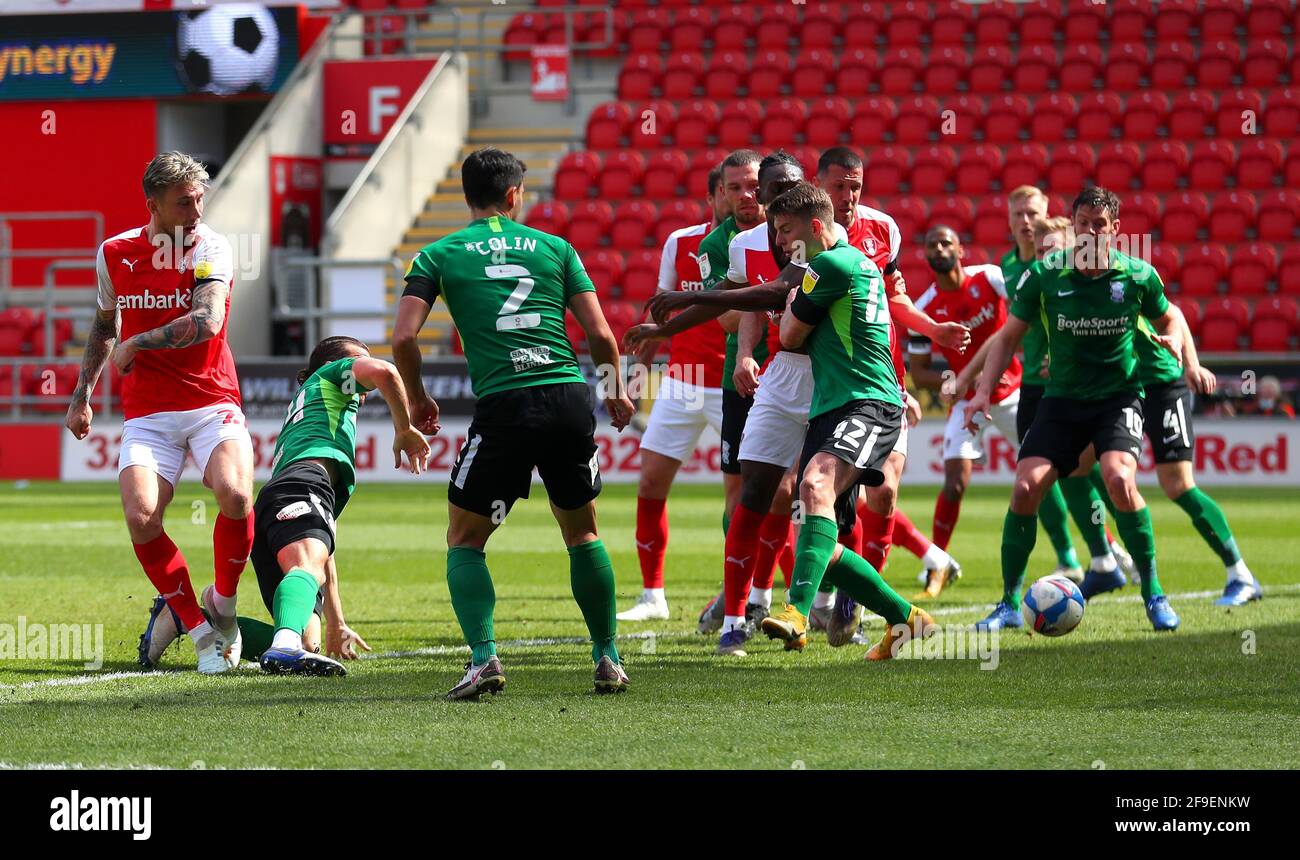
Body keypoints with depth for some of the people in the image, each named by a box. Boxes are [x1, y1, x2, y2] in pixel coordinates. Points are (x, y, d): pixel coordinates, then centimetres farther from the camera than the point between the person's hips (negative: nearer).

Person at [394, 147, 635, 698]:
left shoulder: (439, 255, 9)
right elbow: (600, 332, 9)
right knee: (582, 534, 21)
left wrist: (417, 398, 15)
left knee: (464, 541, 11)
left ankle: (483, 659, -7)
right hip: (570, 401, 2)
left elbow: (403, 337, -1)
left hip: (502, 406, -2)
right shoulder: (554, 247, 13)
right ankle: (608, 659, 20)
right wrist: (616, 389, 27)